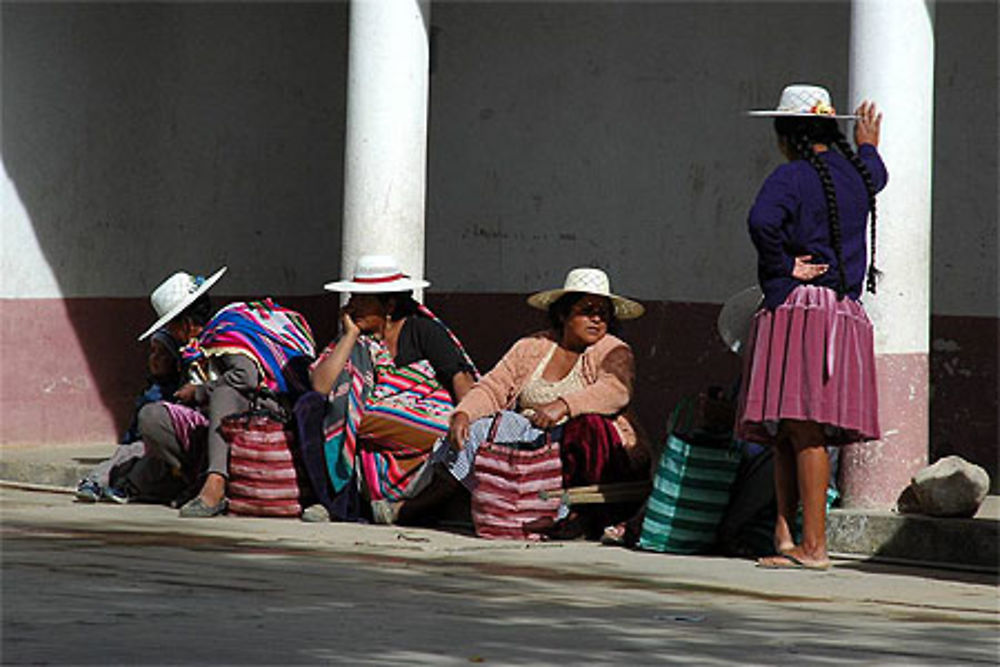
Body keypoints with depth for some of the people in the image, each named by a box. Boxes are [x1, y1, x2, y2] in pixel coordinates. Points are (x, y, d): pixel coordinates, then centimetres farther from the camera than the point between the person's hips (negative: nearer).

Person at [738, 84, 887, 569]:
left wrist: (784, 266, -11)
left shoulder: (791, 177, -6)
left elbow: (761, 221, -27)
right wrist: (868, 146, 65)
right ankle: (785, 535, 5)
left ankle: (813, 546, -13)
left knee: (801, 428, -9)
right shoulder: (855, 176, 16)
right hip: (845, 311, 8)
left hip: (797, 306, -7)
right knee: (792, 430, 9)